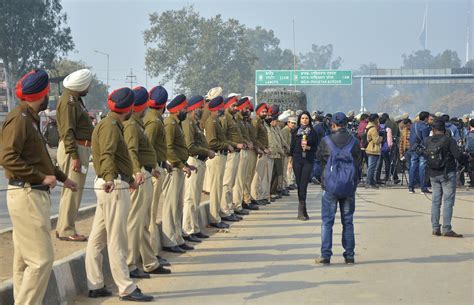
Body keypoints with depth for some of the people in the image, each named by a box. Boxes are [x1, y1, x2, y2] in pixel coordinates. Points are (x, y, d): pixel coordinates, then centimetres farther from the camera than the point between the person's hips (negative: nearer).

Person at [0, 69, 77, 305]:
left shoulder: (30, 118, 17)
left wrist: (62, 178, 30)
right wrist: (41, 177, -19)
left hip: (35, 194, 10)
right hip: (26, 195, -10)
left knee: (25, 259, 13)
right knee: (41, 258, -10)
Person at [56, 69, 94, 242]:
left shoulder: (76, 99, 16)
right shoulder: (69, 101, -15)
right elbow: (68, 132, -21)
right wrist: (74, 156, -24)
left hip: (81, 148, 11)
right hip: (75, 149, -11)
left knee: (71, 189, 14)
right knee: (73, 190, -8)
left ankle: (63, 227, 21)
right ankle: (66, 230, -4)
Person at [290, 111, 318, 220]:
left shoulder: (313, 132, 4)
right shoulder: (295, 132, 8)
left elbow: (316, 147, 6)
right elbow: (292, 146, 10)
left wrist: (308, 147, -13)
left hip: (308, 160, -2)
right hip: (297, 160, 2)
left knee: (303, 184, -10)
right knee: (299, 184, 3)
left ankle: (301, 210, -12)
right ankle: (302, 211, 9)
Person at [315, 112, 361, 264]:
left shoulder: (326, 141, -8)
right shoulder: (354, 142, -3)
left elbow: (318, 156, 9)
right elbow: (358, 161, 5)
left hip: (330, 187, -2)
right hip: (349, 188, 2)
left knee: (327, 222, 4)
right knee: (348, 222, 10)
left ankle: (325, 255, 0)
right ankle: (349, 255, 11)